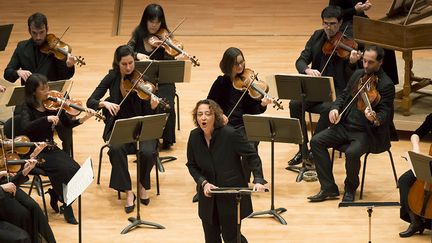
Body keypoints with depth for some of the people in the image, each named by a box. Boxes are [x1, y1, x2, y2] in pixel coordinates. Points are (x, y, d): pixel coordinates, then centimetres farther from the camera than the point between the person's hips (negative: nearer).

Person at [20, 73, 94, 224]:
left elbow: (68, 123, 4)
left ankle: (55, 195, 6)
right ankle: (66, 203, -5)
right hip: (35, 153, -5)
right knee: (65, 170, -27)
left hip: (51, 149, 5)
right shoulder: (27, 108, -8)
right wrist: (46, 119, -34)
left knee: (75, 169, -20)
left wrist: (84, 119, -14)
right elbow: (25, 127, -26)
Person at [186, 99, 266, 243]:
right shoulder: (194, 136, -5)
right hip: (208, 197, 4)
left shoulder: (230, 134, -19)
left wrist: (258, 180, -22)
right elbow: (192, 165, 4)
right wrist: (203, 182, -13)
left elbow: (252, 156, -11)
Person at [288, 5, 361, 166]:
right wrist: (307, 70, -21)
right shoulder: (317, 36, 7)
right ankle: (302, 150, -11)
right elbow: (301, 61, 3)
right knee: (295, 104, -23)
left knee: (328, 108, -34)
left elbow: (350, 77, -11)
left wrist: (352, 63, -34)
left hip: (338, 89, -4)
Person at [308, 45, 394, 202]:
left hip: (367, 132, -7)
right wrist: (335, 108, -2)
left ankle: (351, 188, -3)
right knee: (316, 141, -10)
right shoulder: (358, 75, 10)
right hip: (345, 126, 7)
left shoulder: (386, 85, -12)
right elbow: (344, 95, 19)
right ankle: (329, 188, -6)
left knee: (352, 153, -34)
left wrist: (375, 119, -40)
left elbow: (384, 113, -17)